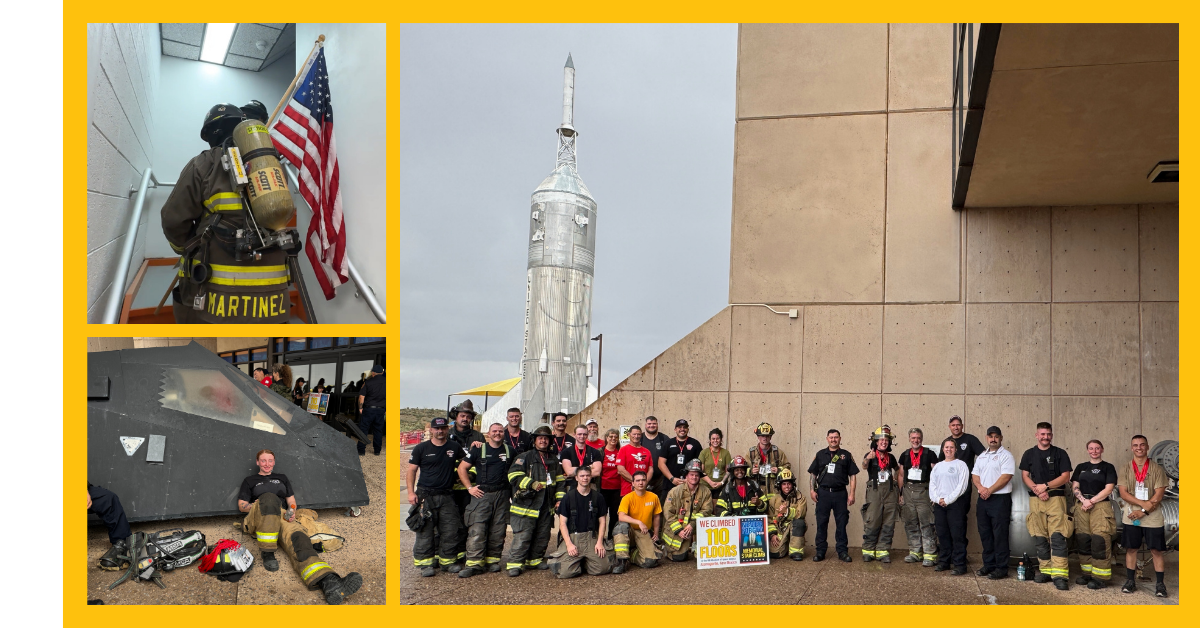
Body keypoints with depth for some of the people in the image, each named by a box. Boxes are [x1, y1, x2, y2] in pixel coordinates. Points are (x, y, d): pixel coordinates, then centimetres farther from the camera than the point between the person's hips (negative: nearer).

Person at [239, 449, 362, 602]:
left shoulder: (282, 478, 30)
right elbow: (241, 506, 15)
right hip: (258, 519, -2)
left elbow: (292, 502, 26)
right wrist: (256, 505, -6)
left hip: (281, 517, 2)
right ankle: (267, 554, -35)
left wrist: (292, 512, 3)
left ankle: (328, 583, -64)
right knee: (269, 498, -39)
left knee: (296, 537, -35)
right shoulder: (250, 481, 23)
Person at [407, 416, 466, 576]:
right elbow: (411, 470, 2)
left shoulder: (454, 447, 8)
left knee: (450, 531, 4)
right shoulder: (421, 448, 2)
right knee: (425, 531, -3)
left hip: (447, 496, 3)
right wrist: (411, 492, -6)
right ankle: (425, 563, 4)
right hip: (425, 495, -2)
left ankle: (448, 560, 16)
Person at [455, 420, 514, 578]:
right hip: (481, 494, -2)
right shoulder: (478, 449, 2)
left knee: (498, 530, 5)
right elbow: (462, 468, 4)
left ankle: (492, 559, 16)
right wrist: (469, 487, -3)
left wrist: (514, 488, 9)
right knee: (476, 529, -10)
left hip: (502, 495, 3)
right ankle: (474, 563, -10)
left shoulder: (510, 451, 9)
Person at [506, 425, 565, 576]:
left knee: (542, 536, 11)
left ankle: (535, 560, 25)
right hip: (526, 505, -6)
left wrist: (560, 499, 11)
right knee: (522, 536, -9)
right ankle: (515, 564, -4)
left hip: (547, 507, 6)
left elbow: (560, 481, 22)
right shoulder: (524, 457, -1)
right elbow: (514, 475, -12)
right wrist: (531, 483, -19)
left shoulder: (554, 461, 17)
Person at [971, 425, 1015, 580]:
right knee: (985, 533, 10)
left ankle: (1001, 568, -1)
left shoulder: (1006, 455, -4)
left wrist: (989, 490, -15)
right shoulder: (981, 457, 18)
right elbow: (975, 475, 13)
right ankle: (988, 565, 19)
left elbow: (1005, 477, -14)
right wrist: (980, 487, -7)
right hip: (983, 499, 7)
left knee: (1000, 535, -5)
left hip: (1000, 499, -7)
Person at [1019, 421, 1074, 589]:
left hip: (1056, 498, -3)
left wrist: (1046, 486, -10)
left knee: (1058, 537, -12)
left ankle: (1059, 574, -16)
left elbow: (1066, 476, -1)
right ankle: (1045, 571, 14)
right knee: (1040, 538, 5)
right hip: (1036, 500, 3)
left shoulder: (1060, 454, 6)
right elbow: (1025, 476, 8)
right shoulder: (1029, 454, 12)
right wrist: (1037, 490, -8)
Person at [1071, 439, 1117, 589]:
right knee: (1082, 539, 1)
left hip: (1101, 505, -4)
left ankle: (1101, 577, -8)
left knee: (1100, 540, -11)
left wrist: (1091, 501, -10)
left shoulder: (1108, 467, 6)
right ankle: (1087, 573, 10)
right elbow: (1075, 486, 11)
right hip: (1082, 506, 4)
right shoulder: (1081, 467, 18)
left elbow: (1108, 489, -4)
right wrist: (1083, 500, -7)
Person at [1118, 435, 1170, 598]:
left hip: (1153, 517, -1)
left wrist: (1143, 511, -13)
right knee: (1131, 549, 6)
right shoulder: (1125, 470, 5)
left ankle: (1160, 584, 8)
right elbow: (1123, 493, -3)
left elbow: (1159, 495, -6)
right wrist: (1143, 503, -17)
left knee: (1156, 550, 0)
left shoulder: (1157, 469, 1)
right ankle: (1130, 581, 14)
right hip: (1131, 517, 2)